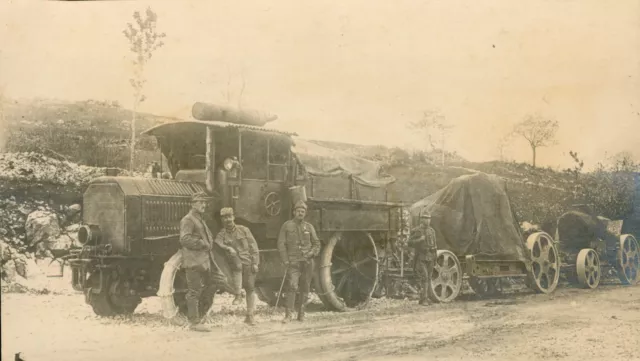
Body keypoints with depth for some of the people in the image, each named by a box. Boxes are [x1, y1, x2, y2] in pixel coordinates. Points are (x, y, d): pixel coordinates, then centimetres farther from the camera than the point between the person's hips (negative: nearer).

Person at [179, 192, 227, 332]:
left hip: (204, 261, 9)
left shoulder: (200, 220, 22)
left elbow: (208, 237, 35)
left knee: (219, 279, 8)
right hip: (193, 261, -9)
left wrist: (208, 244, 15)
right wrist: (203, 244, -17)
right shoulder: (187, 220, -9)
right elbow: (185, 239, -21)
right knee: (194, 291, -5)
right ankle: (194, 322, 1)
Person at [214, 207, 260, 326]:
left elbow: (253, 246, 3)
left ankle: (250, 316, 12)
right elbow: (217, 244, -14)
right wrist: (228, 248, -33)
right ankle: (238, 295, -26)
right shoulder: (222, 234, 5)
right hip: (235, 263, 0)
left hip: (248, 262, 0)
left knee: (250, 289, -1)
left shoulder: (243, 230, 4)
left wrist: (255, 263, -5)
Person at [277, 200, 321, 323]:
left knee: (305, 288, 5)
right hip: (293, 262, -3)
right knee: (292, 286, -16)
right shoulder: (287, 226, 3)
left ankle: (301, 314, 16)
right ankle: (288, 314, -13)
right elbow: (281, 244, 2)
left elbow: (316, 243, 15)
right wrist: (286, 261, -6)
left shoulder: (309, 227, 10)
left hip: (307, 262, 3)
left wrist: (312, 253, -5)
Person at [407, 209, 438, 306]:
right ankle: (424, 299, -13)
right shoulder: (416, 231, -4)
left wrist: (435, 255, 11)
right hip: (420, 258, -5)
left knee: (428, 278, 8)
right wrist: (419, 239, -22)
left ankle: (425, 298, 16)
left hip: (430, 258, 5)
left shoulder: (432, 231, 12)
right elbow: (410, 243, -9)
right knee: (424, 278, -14)